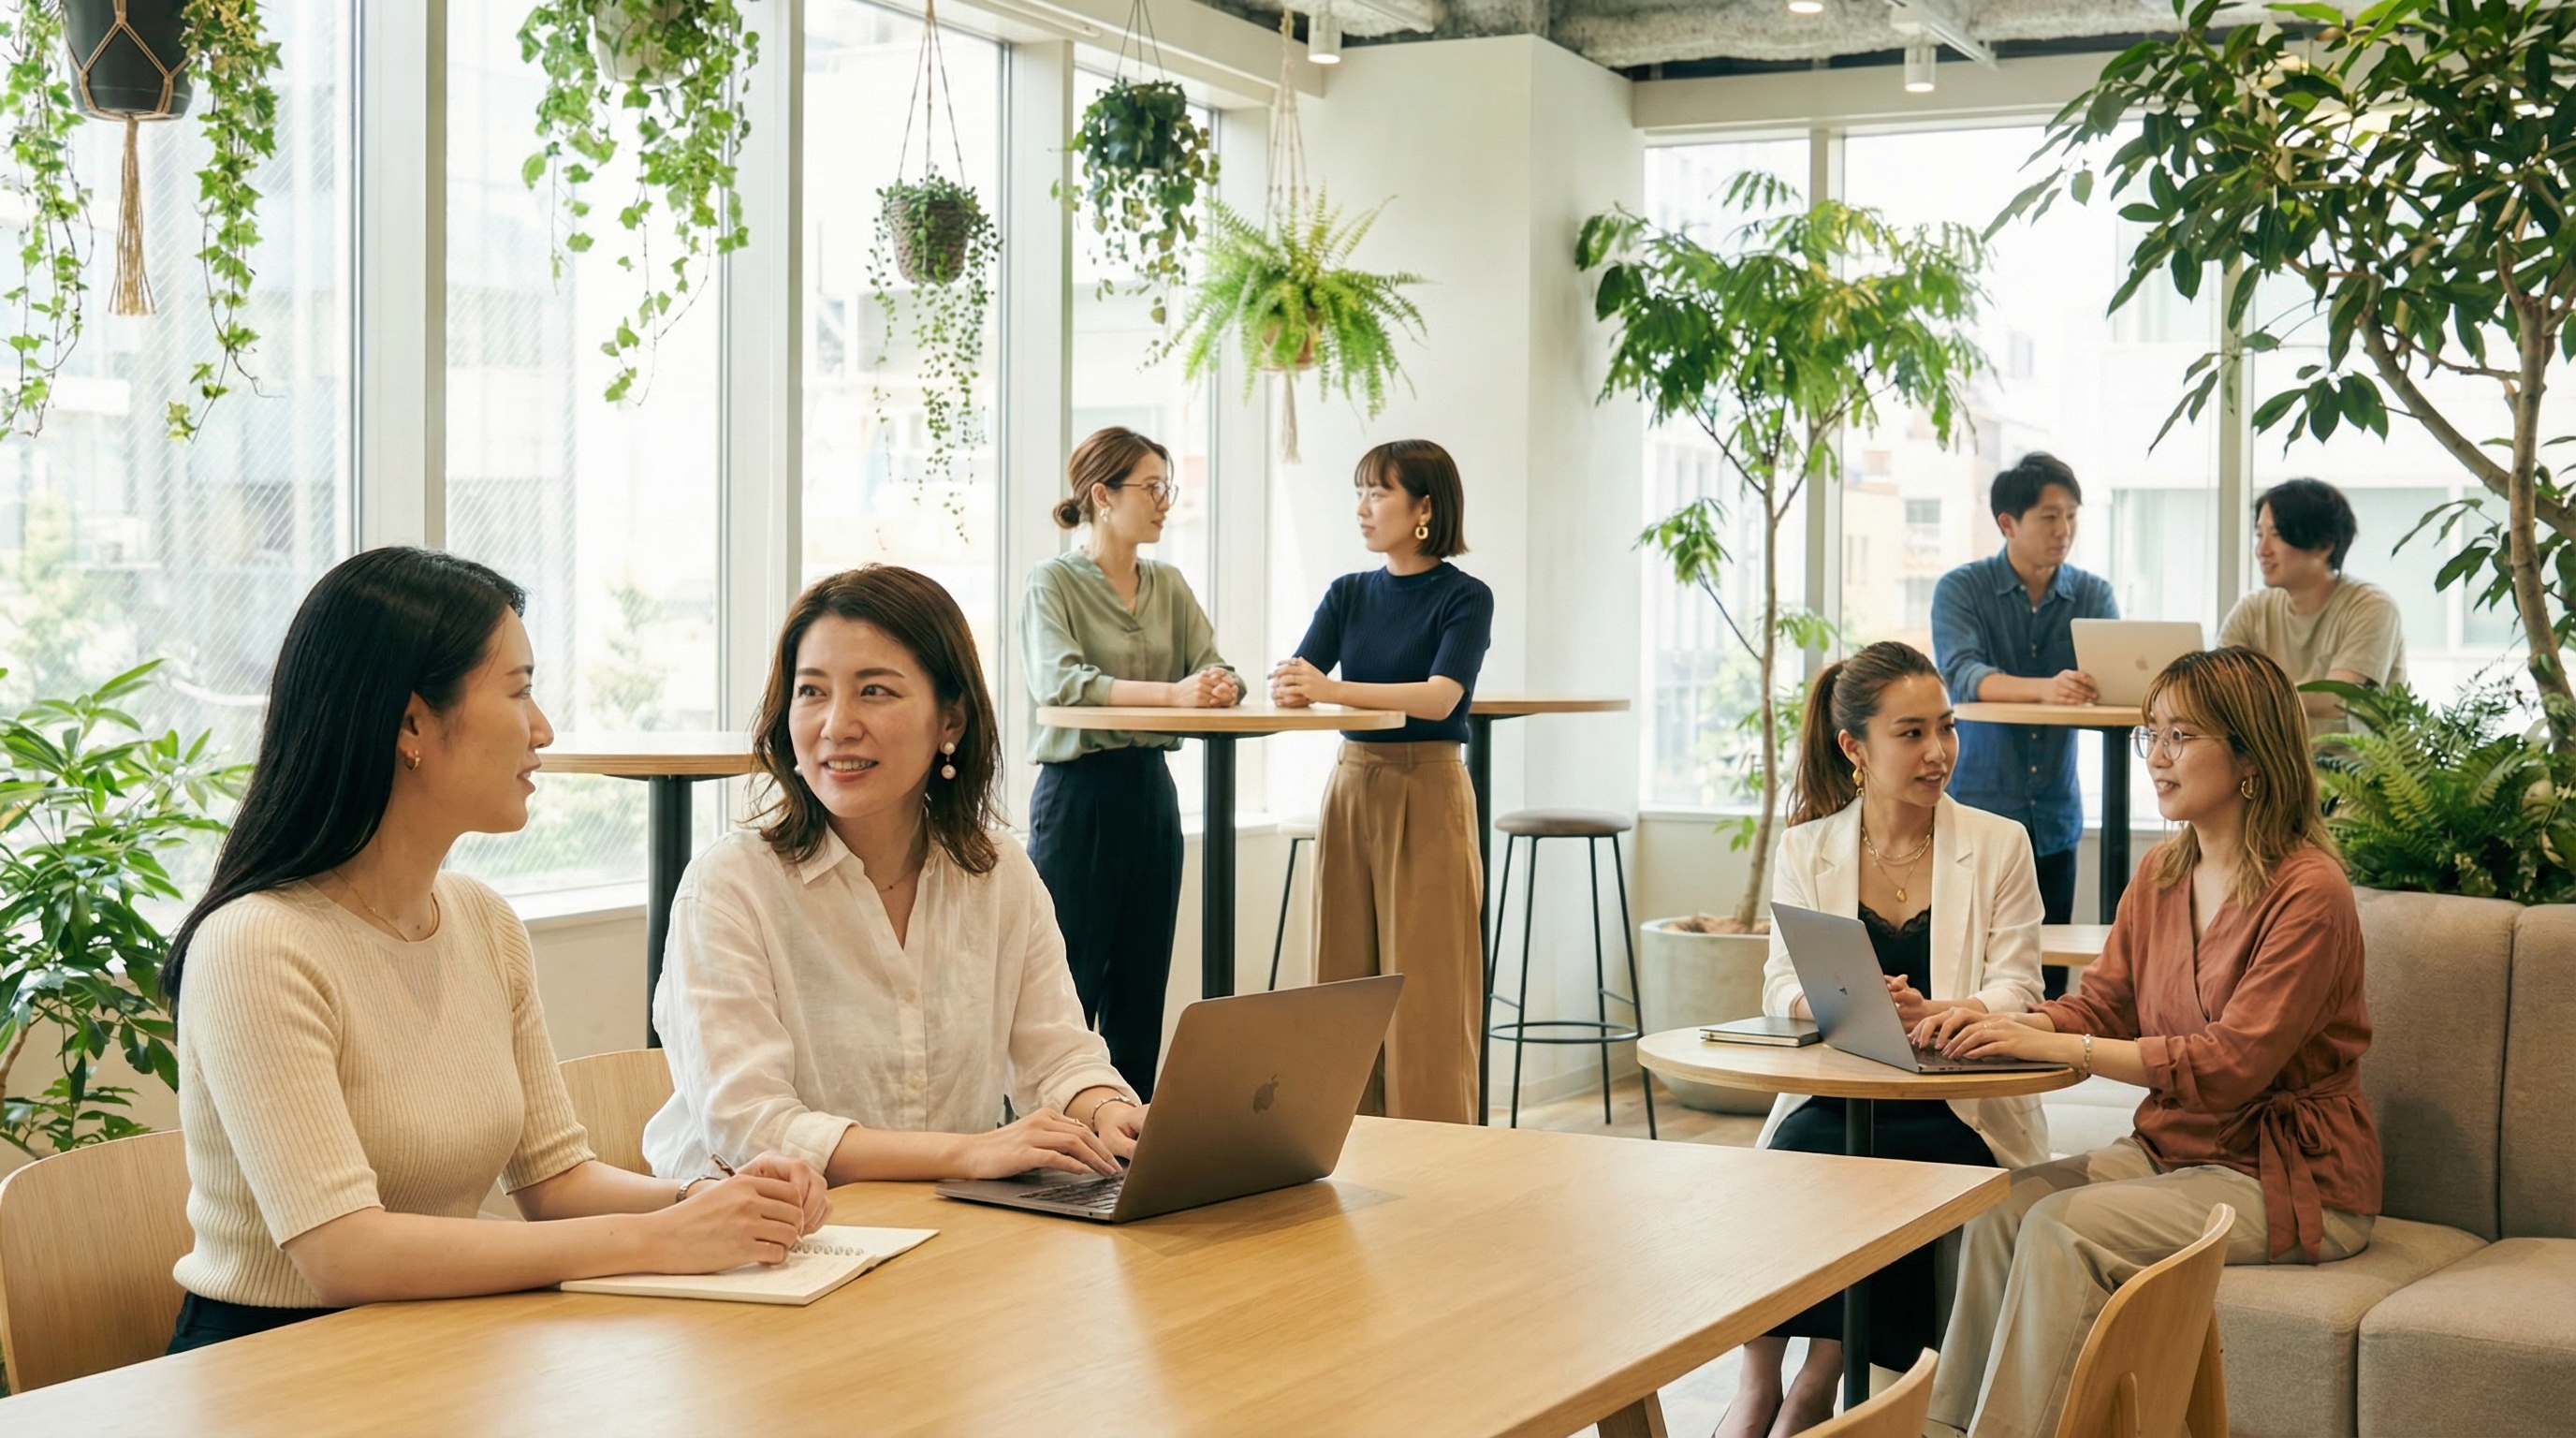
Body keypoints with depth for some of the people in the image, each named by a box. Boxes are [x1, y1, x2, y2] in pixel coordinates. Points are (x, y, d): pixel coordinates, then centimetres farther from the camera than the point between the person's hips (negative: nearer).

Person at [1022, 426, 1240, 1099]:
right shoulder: (1053, 581, -6)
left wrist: (1218, 687, -21)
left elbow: (1218, 673, 5)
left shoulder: (1169, 586, 12)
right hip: (1078, 792, -6)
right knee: (1069, 987, -5)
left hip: (1151, 792, 6)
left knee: (1142, 983, 9)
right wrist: (1171, 693, -30)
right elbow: (1057, 679, -21)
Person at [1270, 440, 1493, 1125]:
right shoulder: (1348, 594, 11)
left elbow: (1440, 696, -20)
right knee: (1345, 984, 5)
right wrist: (1288, 689, -25)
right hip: (1351, 788, 6)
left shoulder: (1464, 598, -5)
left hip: (1427, 793, -5)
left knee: (1426, 991, -5)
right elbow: (1294, 679, -1)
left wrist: (1332, 690, -31)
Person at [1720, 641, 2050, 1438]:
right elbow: (1782, 986, 2)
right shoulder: (1806, 849, 9)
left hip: (1956, 1111, -1)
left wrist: (1931, 1014, -27)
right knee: (1796, 1150, -31)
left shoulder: (1999, 845, 4)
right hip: (1835, 1097, 1)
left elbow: (2015, 991, -4)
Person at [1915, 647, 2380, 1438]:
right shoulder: (2159, 875, 9)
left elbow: (2231, 1063, -23)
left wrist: (2050, 1045, -26)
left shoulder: (2307, 894, -17)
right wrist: (2002, 1024, -11)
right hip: (2173, 1149, 7)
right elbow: (2104, 1003, 11)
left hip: (2287, 1180, -7)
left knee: (2063, 1227, -25)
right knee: (2001, 1202, -17)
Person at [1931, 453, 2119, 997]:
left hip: (2056, 815, 4)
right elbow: (1962, 675, -19)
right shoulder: (1961, 590, -2)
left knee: (2049, 978, 4)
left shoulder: (2091, 594, 9)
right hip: (1977, 809, -3)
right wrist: (2044, 689, -38)